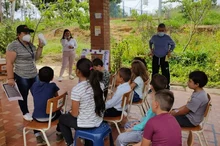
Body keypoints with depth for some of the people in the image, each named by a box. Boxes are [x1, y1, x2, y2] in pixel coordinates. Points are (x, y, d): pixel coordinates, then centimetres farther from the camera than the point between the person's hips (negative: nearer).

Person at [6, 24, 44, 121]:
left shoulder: (30, 44, 8)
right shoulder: (13, 46, -15)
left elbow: (36, 57, 14)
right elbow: (9, 63, -16)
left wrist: (40, 46, 3)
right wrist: (10, 78, -18)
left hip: (34, 75, 7)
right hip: (22, 77, -7)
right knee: (24, 96, 9)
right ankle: (25, 113, 28)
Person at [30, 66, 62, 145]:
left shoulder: (34, 85, 2)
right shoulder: (52, 86, -6)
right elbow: (56, 96, 12)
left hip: (37, 118, 2)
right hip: (50, 117, -2)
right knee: (59, 112, 31)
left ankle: (38, 138, 25)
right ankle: (59, 134, 42)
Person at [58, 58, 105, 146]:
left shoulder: (76, 89, -25)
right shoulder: (100, 85, -8)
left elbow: (75, 114, -17)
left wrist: (70, 112, 6)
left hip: (85, 124, -6)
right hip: (98, 121, 6)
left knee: (62, 119, 23)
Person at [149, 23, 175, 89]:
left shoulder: (167, 38, -10)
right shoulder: (154, 37, -4)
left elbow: (173, 44, 7)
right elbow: (150, 42, 19)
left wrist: (170, 51, -6)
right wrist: (151, 50, 8)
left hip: (164, 58, -2)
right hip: (155, 57, 2)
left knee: (165, 73, -1)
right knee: (154, 72, 12)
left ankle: (167, 87, 12)